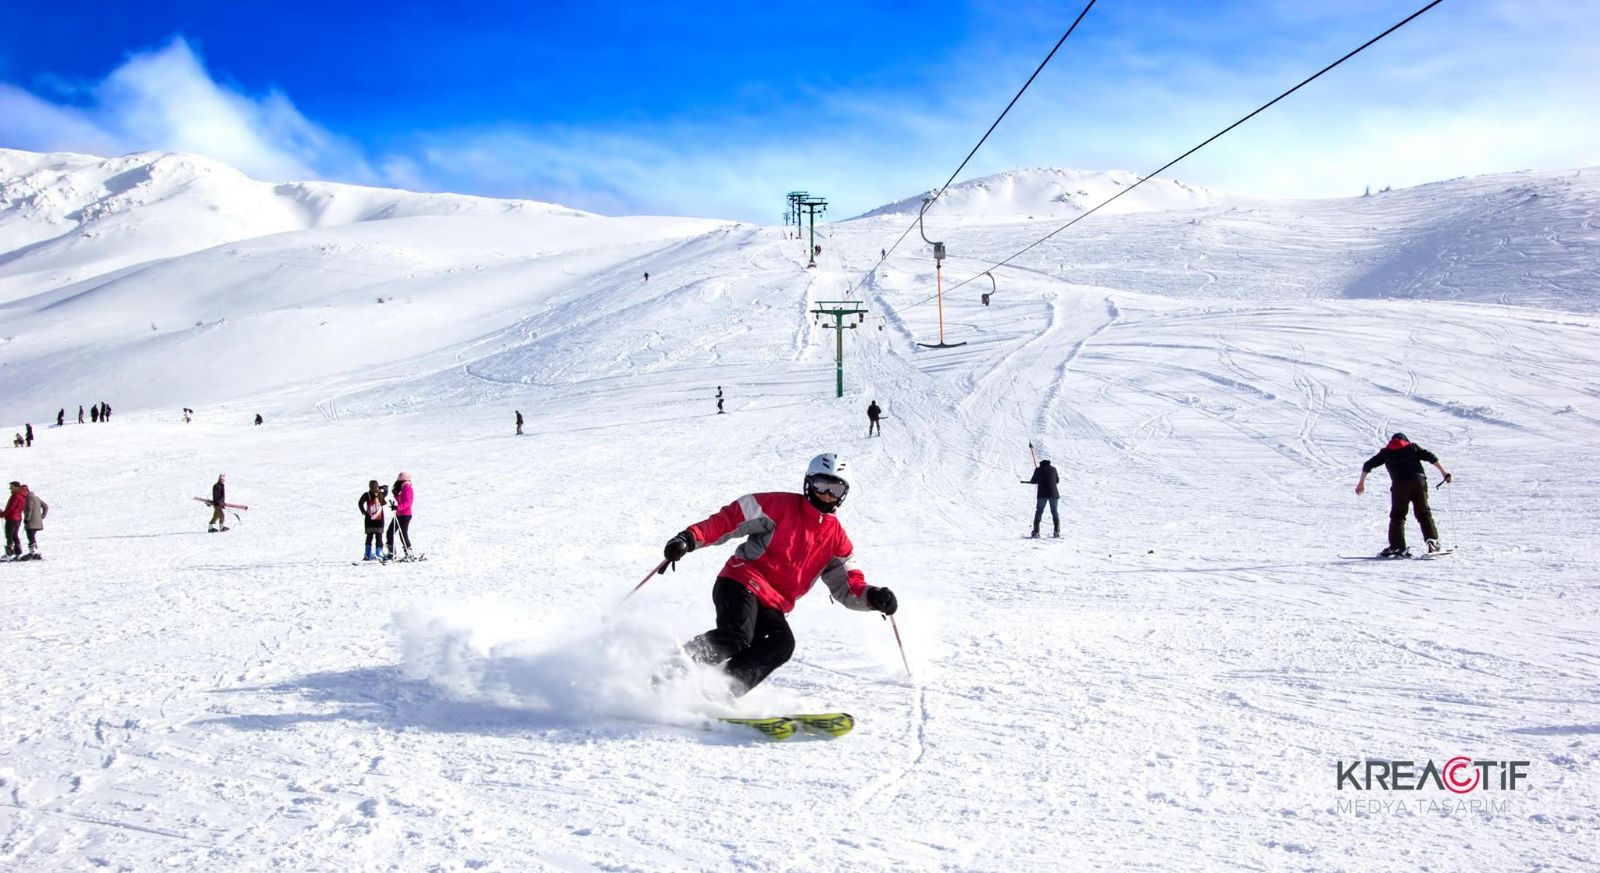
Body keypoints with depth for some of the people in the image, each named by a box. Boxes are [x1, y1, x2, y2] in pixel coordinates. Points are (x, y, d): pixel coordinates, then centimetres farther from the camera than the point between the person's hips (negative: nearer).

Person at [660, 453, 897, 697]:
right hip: (741, 583, -5)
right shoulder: (782, 505, 0)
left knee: (782, 643, -27)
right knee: (736, 637, -31)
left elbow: (848, 586, 16)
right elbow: (731, 518, -5)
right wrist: (690, 538, -18)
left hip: (773, 607, 5)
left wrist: (872, 597, -7)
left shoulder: (837, 537, 15)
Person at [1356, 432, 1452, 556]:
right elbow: (1430, 457, 8)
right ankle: (1432, 539, -3)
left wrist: (1361, 482, 30)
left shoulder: (1386, 452, 20)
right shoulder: (1413, 447, 20)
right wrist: (1444, 472, 7)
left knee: (1397, 516, 5)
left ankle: (1397, 546, -3)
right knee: (1424, 513, 10)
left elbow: (1368, 465, 20)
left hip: (1400, 485, -1)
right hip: (1419, 482, 1)